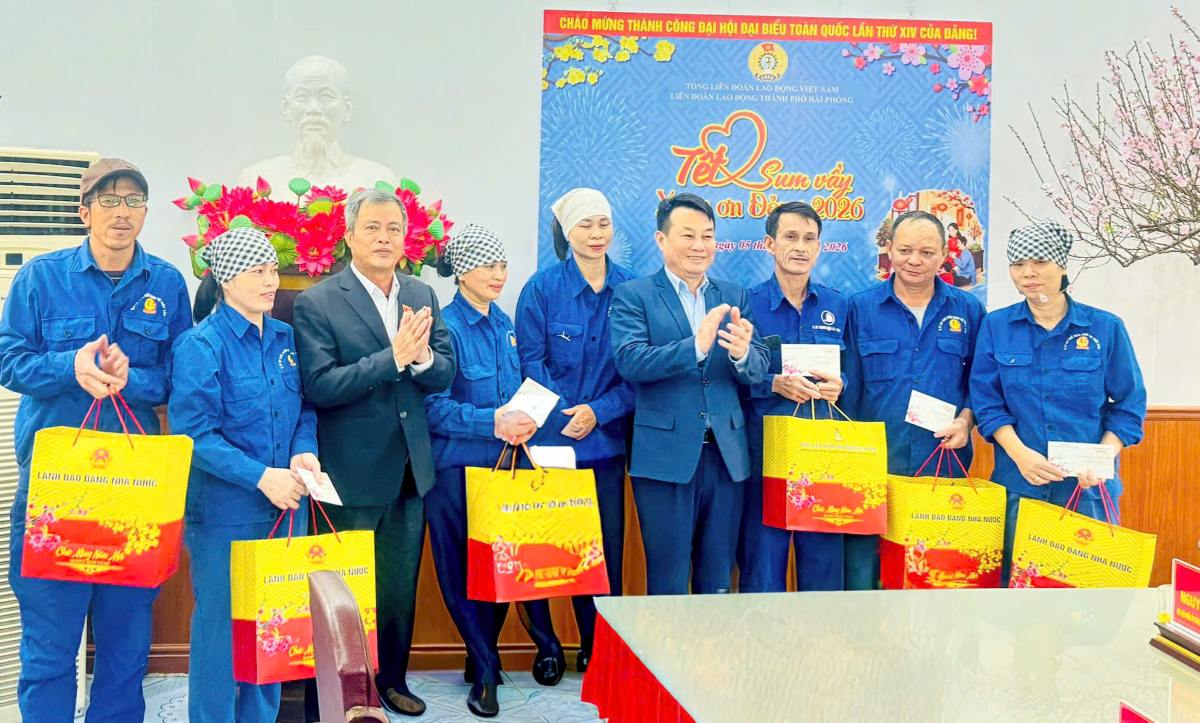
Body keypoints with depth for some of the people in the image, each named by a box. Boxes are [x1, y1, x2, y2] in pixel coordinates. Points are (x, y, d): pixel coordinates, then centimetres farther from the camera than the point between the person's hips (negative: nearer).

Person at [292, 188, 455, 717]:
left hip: (411, 469, 5)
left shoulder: (422, 296, 5)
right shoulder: (316, 304, -11)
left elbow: (444, 375, 2)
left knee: (402, 585, 18)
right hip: (355, 473, -5)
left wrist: (421, 355, -21)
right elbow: (319, 387, -20)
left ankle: (391, 679, 36)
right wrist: (394, 356, -26)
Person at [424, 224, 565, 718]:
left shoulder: (504, 325, 11)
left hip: (504, 463, 5)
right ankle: (484, 671, 17)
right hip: (456, 467, -5)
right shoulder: (445, 327, -10)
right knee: (464, 570, 2)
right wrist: (493, 422, -24)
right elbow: (434, 406, -16)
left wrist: (523, 419, -2)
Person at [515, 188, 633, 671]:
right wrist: (565, 416, -15)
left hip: (606, 439, 2)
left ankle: (600, 649, 17)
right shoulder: (543, 288, -1)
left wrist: (598, 411, -11)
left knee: (608, 547, 5)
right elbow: (531, 362, -5)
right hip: (553, 440, -2)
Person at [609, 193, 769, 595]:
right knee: (667, 581, 5)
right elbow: (629, 361, -15)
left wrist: (742, 354, -20)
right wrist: (695, 346, -27)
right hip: (665, 454, -3)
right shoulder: (634, 296, 1)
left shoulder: (734, 298, 12)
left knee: (718, 580, 12)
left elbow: (758, 373, 3)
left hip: (725, 454, 4)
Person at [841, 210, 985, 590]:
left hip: (944, 459, 1)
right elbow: (848, 388, 4)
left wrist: (965, 421, -7)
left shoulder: (968, 310, 7)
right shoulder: (861, 308, 3)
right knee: (861, 566, 1)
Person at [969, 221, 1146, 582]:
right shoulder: (995, 326, 3)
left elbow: (1129, 405, 2)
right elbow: (986, 401, 0)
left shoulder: (1106, 328, 0)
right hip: (1018, 483, 1)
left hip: (1088, 486, 0)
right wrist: (1020, 454, -15)